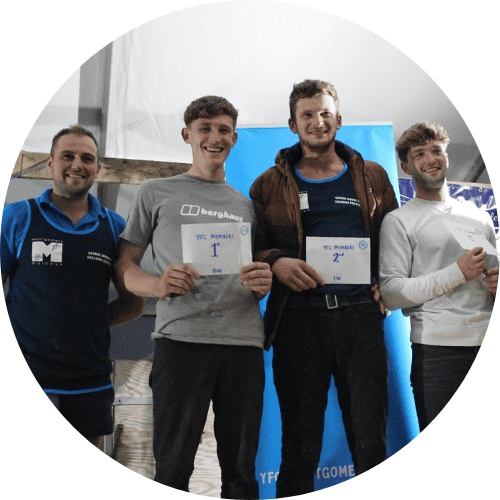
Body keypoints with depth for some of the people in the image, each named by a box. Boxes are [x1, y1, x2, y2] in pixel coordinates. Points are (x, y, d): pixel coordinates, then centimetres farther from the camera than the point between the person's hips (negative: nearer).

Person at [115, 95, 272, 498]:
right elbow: (125, 265, 9)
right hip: (181, 338, -3)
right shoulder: (156, 193, 13)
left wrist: (264, 283, 0)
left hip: (244, 342, 3)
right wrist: (157, 284, -12)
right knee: (173, 466, 0)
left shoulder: (246, 204, 21)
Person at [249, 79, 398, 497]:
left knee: (371, 443, 4)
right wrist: (275, 262, -12)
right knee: (299, 446, 6)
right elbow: (249, 248, 10)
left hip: (360, 315, 1)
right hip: (298, 318, -1)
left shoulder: (372, 177, 14)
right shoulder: (269, 185, 11)